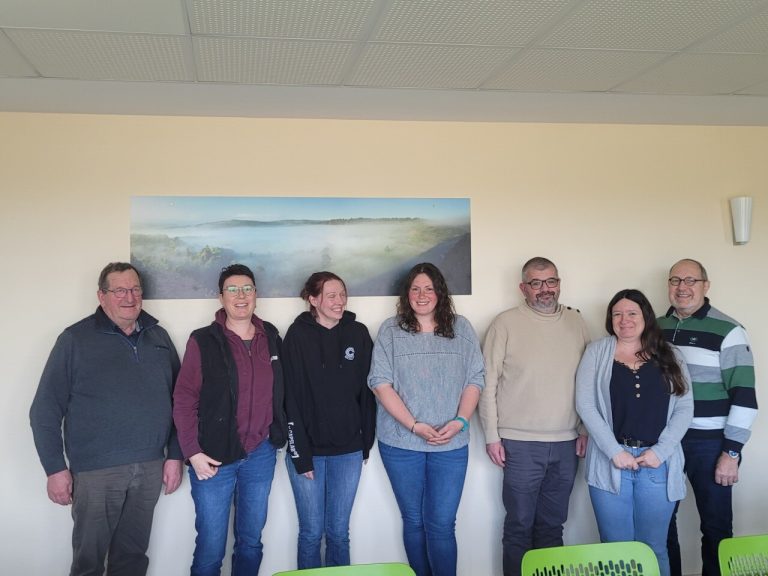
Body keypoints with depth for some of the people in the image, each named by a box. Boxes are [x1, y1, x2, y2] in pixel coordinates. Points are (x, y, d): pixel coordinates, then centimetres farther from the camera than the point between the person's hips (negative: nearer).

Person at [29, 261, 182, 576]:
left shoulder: (158, 337, 8)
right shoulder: (76, 339, -4)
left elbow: (176, 400, 10)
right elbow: (45, 410, -4)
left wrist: (175, 455, 6)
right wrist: (55, 468, -7)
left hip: (150, 467, 3)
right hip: (96, 471, -3)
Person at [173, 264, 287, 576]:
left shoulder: (271, 338, 5)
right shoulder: (203, 341, -7)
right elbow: (183, 401, -7)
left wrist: (278, 433, 7)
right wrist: (192, 452, -12)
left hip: (260, 455, 4)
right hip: (214, 456, -3)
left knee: (251, 541, 15)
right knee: (210, 547, 4)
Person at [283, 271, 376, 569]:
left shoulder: (358, 334, 1)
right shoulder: (298, 335, -7)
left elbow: (366, 392, 5)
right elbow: (292, 398, -9)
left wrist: (366, 443, 4)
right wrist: (300, 454, -12)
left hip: (348, 450, 2)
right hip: (308, 449, -2)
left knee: (339, 532, 11)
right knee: (311, 532, 6)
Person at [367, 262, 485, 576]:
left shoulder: (461, 329, 6)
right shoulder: (390, 330, 1)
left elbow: (475, 379, 5)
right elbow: (381, 382, -6)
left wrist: (460, 421, -11)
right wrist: (415, 426, -14)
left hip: (451, 443, 0)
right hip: (401, 442, 0)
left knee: (442, 524, -2)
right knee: (414, 521, 11)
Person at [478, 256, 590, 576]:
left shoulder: (575, 321, 7)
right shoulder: (506, 323, -5)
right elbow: (488, 383, -5)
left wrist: (585, 429, 8)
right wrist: (492, 435, -6)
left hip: (566, 442, 4)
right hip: (521, 443, -3)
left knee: (553, 525, 15)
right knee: (520, 525, 6)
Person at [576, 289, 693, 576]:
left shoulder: (670, 356, 8)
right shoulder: (597, 351, 4)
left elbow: (684, 408, 3)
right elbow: (585, 404, -3)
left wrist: (660, 451, -9)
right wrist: (614, 451, -11)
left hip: (657, 463, 1)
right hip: (610, 462, -1)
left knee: (654, 548, 10)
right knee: (616, 548, 6)